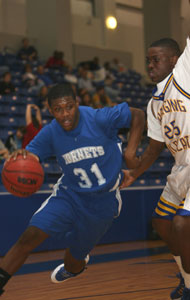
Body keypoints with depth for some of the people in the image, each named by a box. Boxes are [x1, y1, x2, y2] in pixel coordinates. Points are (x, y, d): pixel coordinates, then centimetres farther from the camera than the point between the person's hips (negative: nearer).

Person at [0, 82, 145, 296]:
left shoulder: (99, 119, -20)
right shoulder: (50, 133, -11)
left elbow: (137, 115, -10)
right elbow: (31, 154, -9)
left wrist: (130, 152, -17)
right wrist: (21, 156, -34)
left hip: (103, 200, -2)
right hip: (69, 193, 2)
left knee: (74, 263, 12)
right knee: (30, 236, -20)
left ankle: (72, 268, 50)